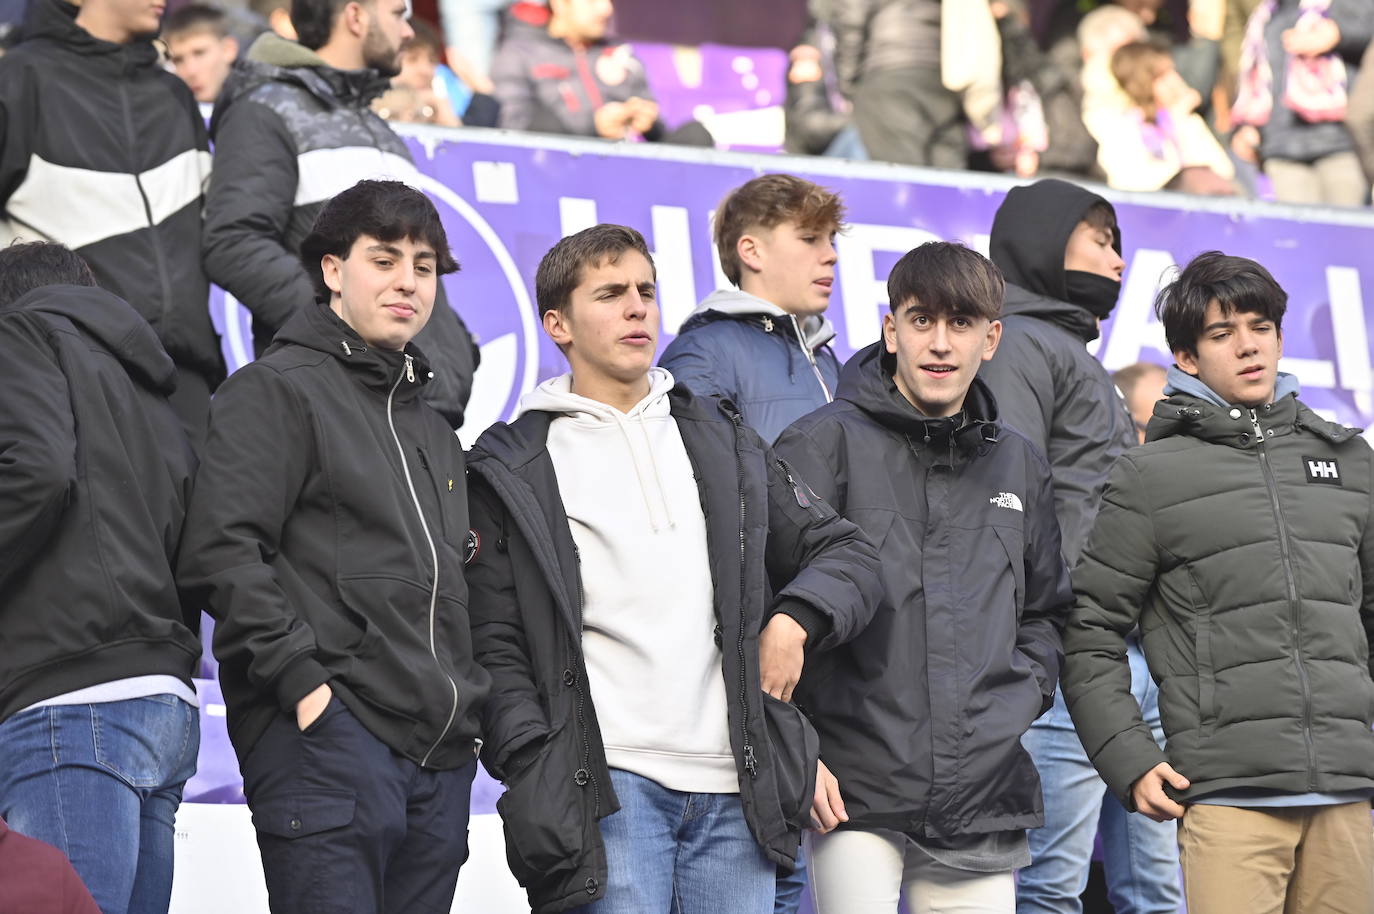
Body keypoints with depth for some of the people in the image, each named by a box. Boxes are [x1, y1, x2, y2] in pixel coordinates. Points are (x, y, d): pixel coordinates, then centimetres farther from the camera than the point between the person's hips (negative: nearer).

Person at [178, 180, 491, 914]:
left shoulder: (432, 427, 26)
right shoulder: (278, 390, 0)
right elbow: (220, 555, -11)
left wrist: (468, 707, 16)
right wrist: (300, 678, -17)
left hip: (441, 756, 8)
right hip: (329, 739, -8)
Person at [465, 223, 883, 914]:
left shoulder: (721, 441, 18)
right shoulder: (514, 473, 6)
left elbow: (848, 555, 20)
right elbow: (494, 648, 2)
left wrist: (794, 621, 0)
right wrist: (540, 777, -10)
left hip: (735, 788, 4)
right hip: (606, 784, -4)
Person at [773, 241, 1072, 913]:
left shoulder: (1019, 467, 15)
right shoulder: (825, 444, -2)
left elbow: (1046, 610, 27)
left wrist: (1023, 693, 9)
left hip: (985, 799, 5)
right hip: (857, 786, -5)